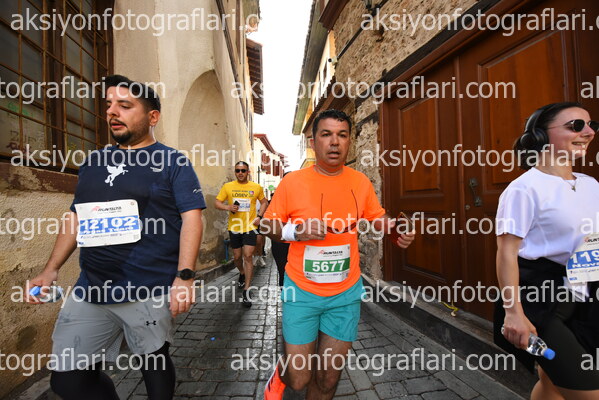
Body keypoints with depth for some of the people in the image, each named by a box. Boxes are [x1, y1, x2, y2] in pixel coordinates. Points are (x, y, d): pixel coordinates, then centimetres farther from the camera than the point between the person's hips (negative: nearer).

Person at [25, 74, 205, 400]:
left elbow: (191, 217, -12)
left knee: (155, 365, 12)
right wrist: (51, 269, 11)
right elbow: (77, 217, 18)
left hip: (151, 293, -5)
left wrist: (184, 276, -19)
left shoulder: (173, 162, -4)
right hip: (89, 290, 6)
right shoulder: (92, 163, 14)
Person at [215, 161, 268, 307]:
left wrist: (259, 216, -3)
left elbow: (264, 202, 12)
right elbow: (217, 202, 3)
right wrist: (228, 207, -18)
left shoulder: (256, 187, -1)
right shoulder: (227, 186, -1)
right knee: (237, 257, 15)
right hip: (234, 227, 2)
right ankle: (242, 274, 48)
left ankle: (246, 290, 1)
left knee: (248, 256, -9)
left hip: (250, 227, -2)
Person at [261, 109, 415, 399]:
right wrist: (294, 231, -22)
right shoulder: (292, 181, -11)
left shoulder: (360, 182, -2)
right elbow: (268, 225, -2)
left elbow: (377, 218, 11)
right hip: (301, 292, -2)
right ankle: (280, 375, 48)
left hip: (346, 293, 3)